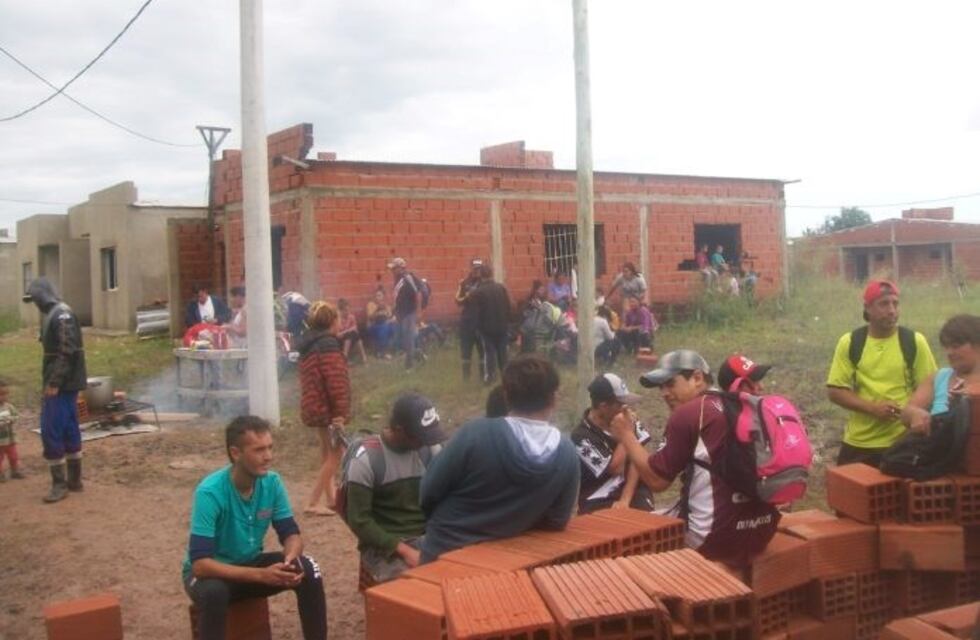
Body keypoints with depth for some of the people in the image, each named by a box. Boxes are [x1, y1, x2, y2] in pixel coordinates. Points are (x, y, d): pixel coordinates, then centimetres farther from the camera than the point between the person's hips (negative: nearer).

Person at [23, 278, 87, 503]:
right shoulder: (52, 315, 15)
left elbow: (67, 352, -23)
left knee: (51, 432, -7)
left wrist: (54, 382, -24)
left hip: (62, 385, -10)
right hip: (63, 384, 10)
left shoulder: (61, 315, -16)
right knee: (69, 430, 13)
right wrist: (52, 381, 17)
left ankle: (59, 484, -1)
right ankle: (74, 479, 20)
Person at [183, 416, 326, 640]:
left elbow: (291, 534, -6)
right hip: (212, 571, -4)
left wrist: (290, 559, -30)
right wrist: (261, 575, -40)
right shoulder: (210, 492, -29)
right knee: (213, 592, -38)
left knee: (307, 570, -20)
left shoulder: (272, 482, -14)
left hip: (250, 563, 4)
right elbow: (200, 564, -33)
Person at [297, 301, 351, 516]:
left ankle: (331, 499, 25)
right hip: (327, 408, -10)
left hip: (314, 405, 10)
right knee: (335, 455, -2)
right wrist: (340, 412, -22)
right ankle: (312, 503, -2)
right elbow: (336, 381, -23)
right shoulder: (328, 345, -17)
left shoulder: (309, 344, 13)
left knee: (328, 453, 18)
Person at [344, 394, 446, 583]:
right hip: (384, 546, -4)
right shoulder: (367, 458, -13)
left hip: (428, 538, 5)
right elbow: (359, 520, -12)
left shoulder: (430, 449, 2)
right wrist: (403, 550, -20)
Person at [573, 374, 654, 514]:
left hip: (633, 491, 4)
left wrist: (625, 499, -12)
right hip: (599, 502, -4)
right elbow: (616, 468, -14)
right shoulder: (581, 436, -13)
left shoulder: (627, 419, 2)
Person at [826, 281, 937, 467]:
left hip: (902, 442, -1)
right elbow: (835, 391, -3)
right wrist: (872, 408, -16)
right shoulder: (849, 342, -1)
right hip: (858, 443, 1)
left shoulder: (914, 341, -1)